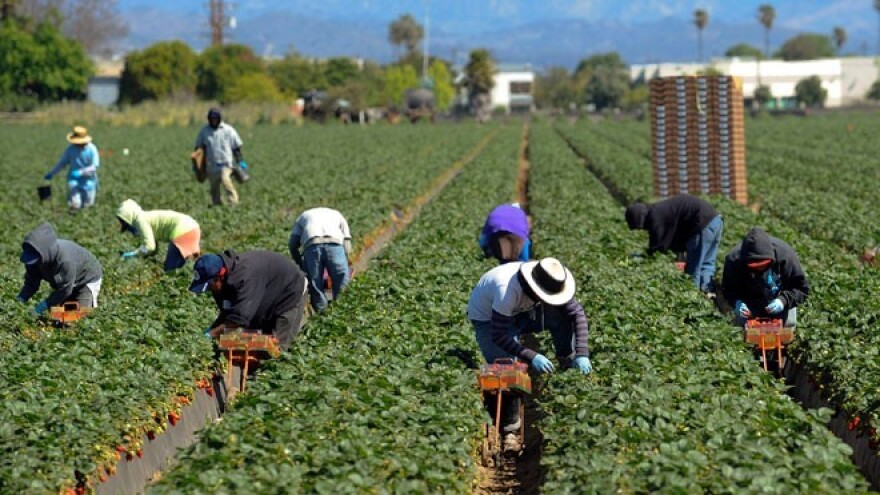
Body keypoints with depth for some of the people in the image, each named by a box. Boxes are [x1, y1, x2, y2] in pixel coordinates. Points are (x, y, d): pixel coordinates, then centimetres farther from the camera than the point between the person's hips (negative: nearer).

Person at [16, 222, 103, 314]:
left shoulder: (65, 259, -42)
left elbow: (65, 289, -33)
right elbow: (31, 282, -12)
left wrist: (46, 304, -35)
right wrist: (21, 298, -28)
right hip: (64, 282, 7)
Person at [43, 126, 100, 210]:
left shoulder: (91, 149, -13)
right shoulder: (70, 149, -5)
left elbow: (95, 166, -15)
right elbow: (62, 163, 5)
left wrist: (81, 172, -27)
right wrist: (51, 174, -1)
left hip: (88, 180, -1)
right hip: (74, 179, 1)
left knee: (86, 205, 3)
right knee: (75, 206, -11)